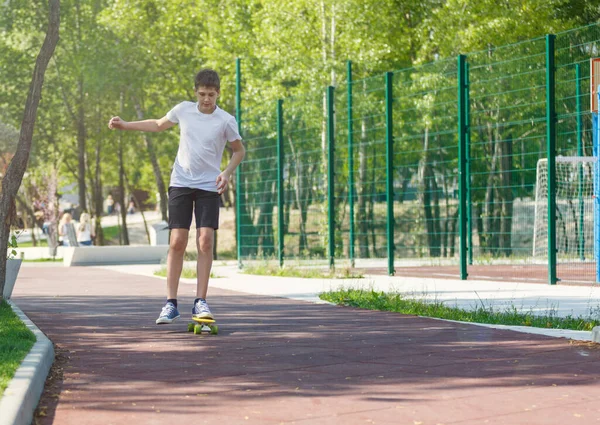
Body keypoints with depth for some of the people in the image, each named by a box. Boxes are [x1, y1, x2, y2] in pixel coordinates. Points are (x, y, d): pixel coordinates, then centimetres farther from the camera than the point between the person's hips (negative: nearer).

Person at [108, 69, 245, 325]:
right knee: (177, 241, -4)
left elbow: (239, 150, 8)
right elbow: (159, 125, 21)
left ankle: (200, 302, -4)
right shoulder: (183, 110, 2)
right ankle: (170, 304, 0)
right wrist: (125, 125, 18)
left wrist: (227, 172, -8)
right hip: (180, 183, 1)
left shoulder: (225, 121, -5)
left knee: (205, 241, -10)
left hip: (209, 187, -1)